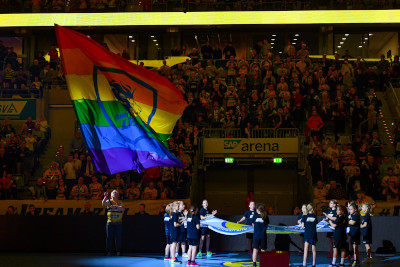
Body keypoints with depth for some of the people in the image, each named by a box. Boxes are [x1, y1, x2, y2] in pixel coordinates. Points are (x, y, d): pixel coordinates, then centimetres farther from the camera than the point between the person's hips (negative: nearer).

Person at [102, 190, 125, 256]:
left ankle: (118, 251, 6)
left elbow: (123, 209, -7)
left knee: (118, 237, 1)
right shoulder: (109, 201, 7)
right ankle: (108, 251, 2)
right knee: (109, 237, -1)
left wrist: (115, 207, -20)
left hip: (118, 223, 1)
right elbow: (103, 204, -11)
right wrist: (105, 197, -21)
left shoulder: (120, 202, 10)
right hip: (110, 223, -1)